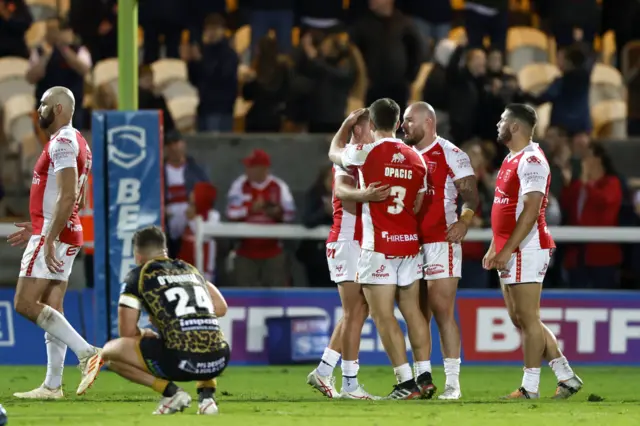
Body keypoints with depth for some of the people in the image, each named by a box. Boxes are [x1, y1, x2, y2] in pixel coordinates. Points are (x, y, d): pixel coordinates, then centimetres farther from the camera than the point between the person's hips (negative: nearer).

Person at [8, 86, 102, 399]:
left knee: (25, 304, -12)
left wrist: (48, 239, -25)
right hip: (68, 235, 10)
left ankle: (86, 352, -18)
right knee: (50, 309, 8)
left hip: (53, 235, -10)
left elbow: (67, 198, -23)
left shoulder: (62, 143, -13)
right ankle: (52, 385, 7)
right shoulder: (78, 144, 18)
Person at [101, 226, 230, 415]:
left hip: (181, 362, -5)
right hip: (219, 361, 5)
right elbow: (221, 308, 27)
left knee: (109, 352, 13)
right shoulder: (191, 270, 24)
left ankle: (170, 392, 1)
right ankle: (207, 394, 16)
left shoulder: (138, 276, 10)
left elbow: (127, 333, 7)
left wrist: (145, 335, 28)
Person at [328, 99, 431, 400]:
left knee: (383, 316, -4)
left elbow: (334, 152, 12)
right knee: (412, 311, 13)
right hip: (410, 243, 6)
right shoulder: (416, 159, 6)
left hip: (378, 247, -6)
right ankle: (424, 375, 12)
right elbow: (418, 205, 12)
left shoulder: (365, 152, -10)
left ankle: (406, 381, -8)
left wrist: (347, 124, 28)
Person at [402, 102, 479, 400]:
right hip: (410, 243, 7)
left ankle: (452, 383, -8)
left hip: (440, 242, -7)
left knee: (442, 313, -10)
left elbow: (470, 193, -12)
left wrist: (464, 221, -29)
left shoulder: (450, 154, -5)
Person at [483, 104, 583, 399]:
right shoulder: (511, 160, 18)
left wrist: (508, 250, -23)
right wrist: (494, 249, 21)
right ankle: (566, 377, 14)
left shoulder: (531, 161, -14)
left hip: (526, 250, -11)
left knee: (528, 319, -6)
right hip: (508, 252, 11)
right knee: (519, 319, 11)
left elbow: (531, 210, -21)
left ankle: (530, 388, -2)